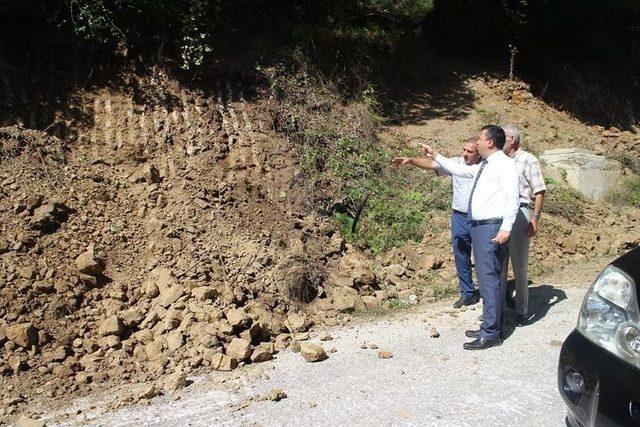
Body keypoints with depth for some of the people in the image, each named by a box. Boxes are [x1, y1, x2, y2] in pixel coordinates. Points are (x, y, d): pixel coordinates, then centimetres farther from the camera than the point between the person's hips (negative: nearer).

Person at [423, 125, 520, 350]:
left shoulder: (505, 164, -8)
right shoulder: (483, 166, 19)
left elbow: (512, 198, -17)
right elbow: (460, 170, 33)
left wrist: (506, 229, -25)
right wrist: (435, 156, 34)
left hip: (492, 228, -10)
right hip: (478, 227, 10)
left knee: (489, 279, -8)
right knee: (485, 279, 15)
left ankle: (490, 334, -2)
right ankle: (490, 325, 26)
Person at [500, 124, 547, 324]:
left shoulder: (527, 160, -2)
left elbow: (540, 191, -5)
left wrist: (535, 218, -13)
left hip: (519, 214, -5)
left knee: (519, 265, 1)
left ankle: (522, 311, 11)